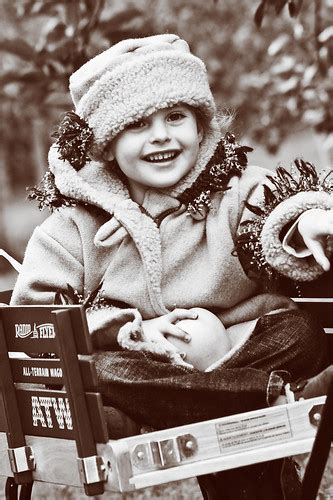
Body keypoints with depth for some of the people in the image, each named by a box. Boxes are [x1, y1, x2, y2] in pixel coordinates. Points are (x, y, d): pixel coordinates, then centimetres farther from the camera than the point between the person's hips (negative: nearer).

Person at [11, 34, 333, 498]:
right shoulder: (77, 223, 5)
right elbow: (34, 312, -4)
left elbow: (277, 231, -17)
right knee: (98, 372, -33)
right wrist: (133, 331, -17)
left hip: (241, 354, 0)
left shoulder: (239, 193, 4)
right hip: (155, 374, 1)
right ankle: (286, 392, -34)